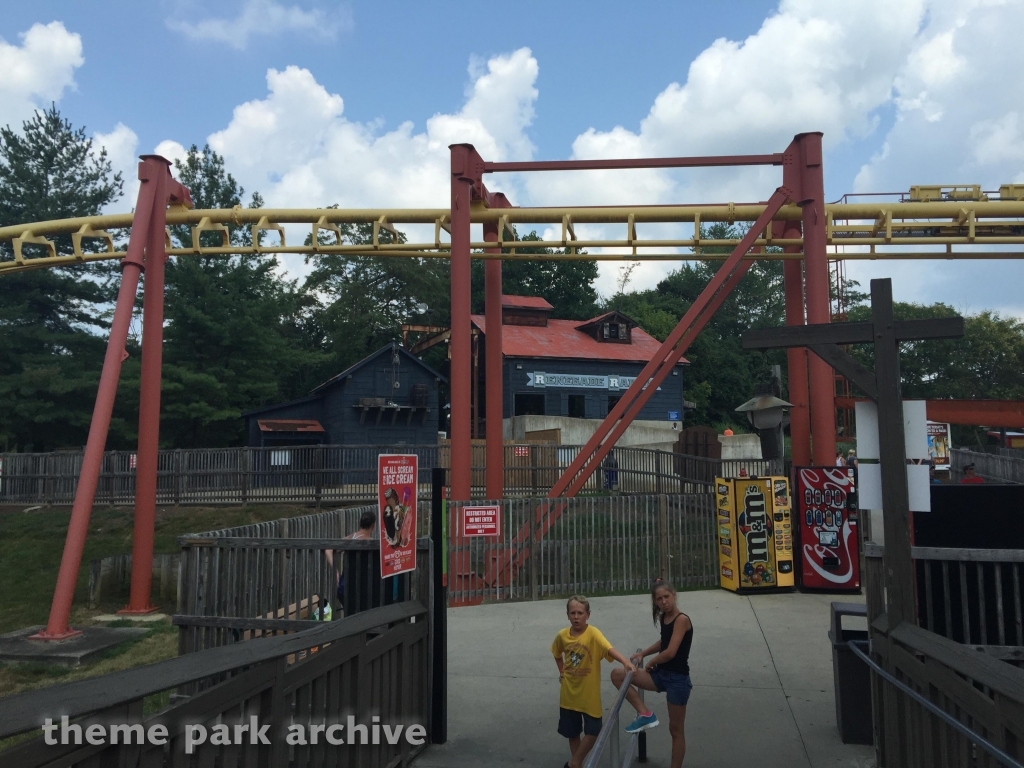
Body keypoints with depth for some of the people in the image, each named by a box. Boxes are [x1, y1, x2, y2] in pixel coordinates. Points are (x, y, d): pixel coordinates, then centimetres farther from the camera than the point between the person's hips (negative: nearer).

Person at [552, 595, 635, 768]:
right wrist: (561, 671, 9)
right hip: (569, 693, 3)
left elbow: (609, 648, -38)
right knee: (572, 732, 15)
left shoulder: (593, 633, -20)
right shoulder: (562, 635, -6)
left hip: (589, 693, -3)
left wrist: (625, 661, -54)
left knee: (592, 731, 2)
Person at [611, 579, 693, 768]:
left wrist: (651, 662, -8)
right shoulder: (663, 617, 5)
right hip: (660, 674, 8)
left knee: (676, 728, 6)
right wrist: (642, 654, 11)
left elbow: (670, 652, -25)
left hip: (678, 679, -7)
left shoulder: (682, 619, -19)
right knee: (617, 675, -2)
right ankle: (645, 714, 1)